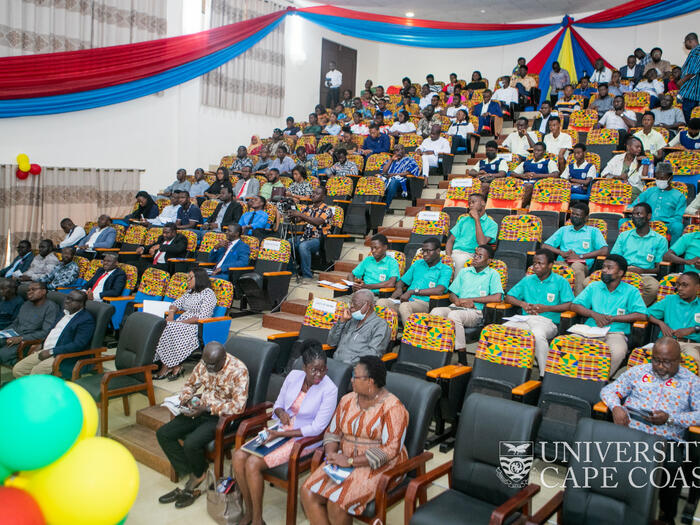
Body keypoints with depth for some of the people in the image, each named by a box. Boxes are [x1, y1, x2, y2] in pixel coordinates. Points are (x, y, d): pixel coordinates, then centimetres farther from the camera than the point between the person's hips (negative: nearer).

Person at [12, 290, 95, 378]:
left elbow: (78, 345, -21)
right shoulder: (64, 313, 18)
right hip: (45, 351, 9)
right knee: (17, 370, -2)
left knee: (37, 371, -29)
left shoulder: (87, 320, -12)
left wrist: (51, 352, -21)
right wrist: (41, 345, 10)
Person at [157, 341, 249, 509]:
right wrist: (187, 400, -8)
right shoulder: (203, 363, 0)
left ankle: (198, 475, 7)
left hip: (222, 416, -7)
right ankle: (192, 476, 0)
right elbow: (189, 385, 15)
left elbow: (239, 405, -25)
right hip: (201, 411, 8)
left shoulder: (238, 370, -21)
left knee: (191, 443, -28)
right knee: (163, 434, -5)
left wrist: (208, 408, -27)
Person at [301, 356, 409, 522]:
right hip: (346, 461, 6)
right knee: (308, 493, -15)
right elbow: (332, 432, 13)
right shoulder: (348, 400, 8)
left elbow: (390, 449, -20)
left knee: (336, 503, -26)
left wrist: (351, 461, -22)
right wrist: (331, 454, -10)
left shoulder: (392, 408, -13)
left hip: (379, 466, -6)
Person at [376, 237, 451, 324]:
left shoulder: (445, 269, 6)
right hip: (407, 300, 6)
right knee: (381, 302, -22)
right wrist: (399, 289, 1)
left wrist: (413, 291, -15)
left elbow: (440, 290, -12)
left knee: (405, 306, -39)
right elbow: (401, 281, 28)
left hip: (424, 303, -6)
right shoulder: (418, 264, 25)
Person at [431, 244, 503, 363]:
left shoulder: (492, 274, 9)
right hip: (456, 308, 4)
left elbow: (497, 297, -7)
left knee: (454, 315, -36)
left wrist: (470, 299, -7)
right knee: (436, 311, -27)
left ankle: (463, 361, -30)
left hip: (475, 312, -4)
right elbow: (452, 295, 22)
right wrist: (458, 301, -4)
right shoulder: (464, 272, 24)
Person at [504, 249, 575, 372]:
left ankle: (545, 374, -29)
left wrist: (546, 308, -11)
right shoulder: (527, 280, 20)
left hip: (547, 321, -4)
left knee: (537, 334, -40)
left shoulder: (560, 281, 8)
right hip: (525, 319, 4)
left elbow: (569, 305, -2)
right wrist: (522, 304, 1)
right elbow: (508, 297, 21)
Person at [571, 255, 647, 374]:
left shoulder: (631, 291, 9)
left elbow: (642, 315, -3)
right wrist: (594, 314, -7)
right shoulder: (593, 287, 18)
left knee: (618, 352, -37)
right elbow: (574, 305, 10)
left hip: (615, 332, -2)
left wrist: (613, 318, -8)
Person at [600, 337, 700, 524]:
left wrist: (670, 418, -10)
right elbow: (609, 390, 17)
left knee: (672, 465, -34)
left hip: (667, 438, -1)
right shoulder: (637, 372, 19)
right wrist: (616, 407, -4)